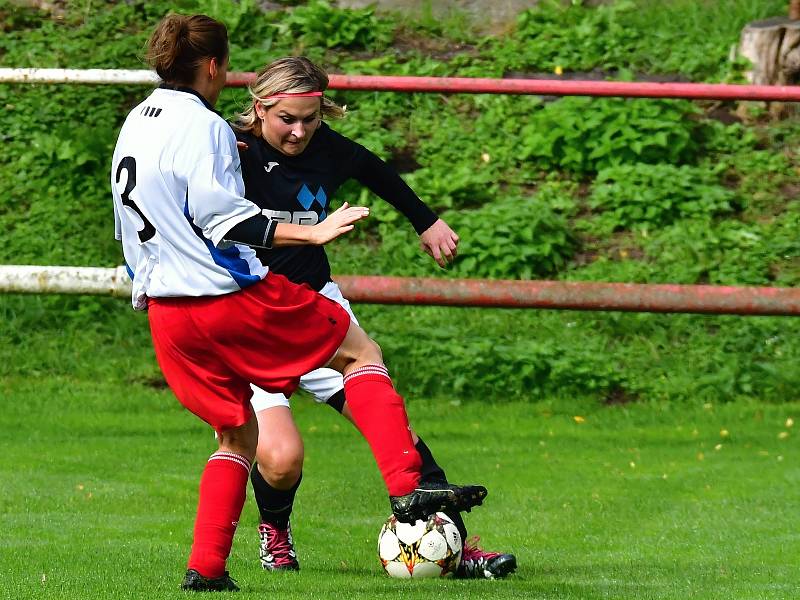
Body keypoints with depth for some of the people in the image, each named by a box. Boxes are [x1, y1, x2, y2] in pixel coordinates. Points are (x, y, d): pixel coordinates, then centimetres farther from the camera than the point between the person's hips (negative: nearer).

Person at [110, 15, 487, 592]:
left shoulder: (135, 125, 16)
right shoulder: (203, 126, -11)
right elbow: (222, 219, -19)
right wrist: (312, 233, -22)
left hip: (166, 315, 8)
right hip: (231, 297, -8)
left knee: (238, 435, 18)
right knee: (361, 351, 3)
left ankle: (206, 567, 7)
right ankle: (405, 489, -11)